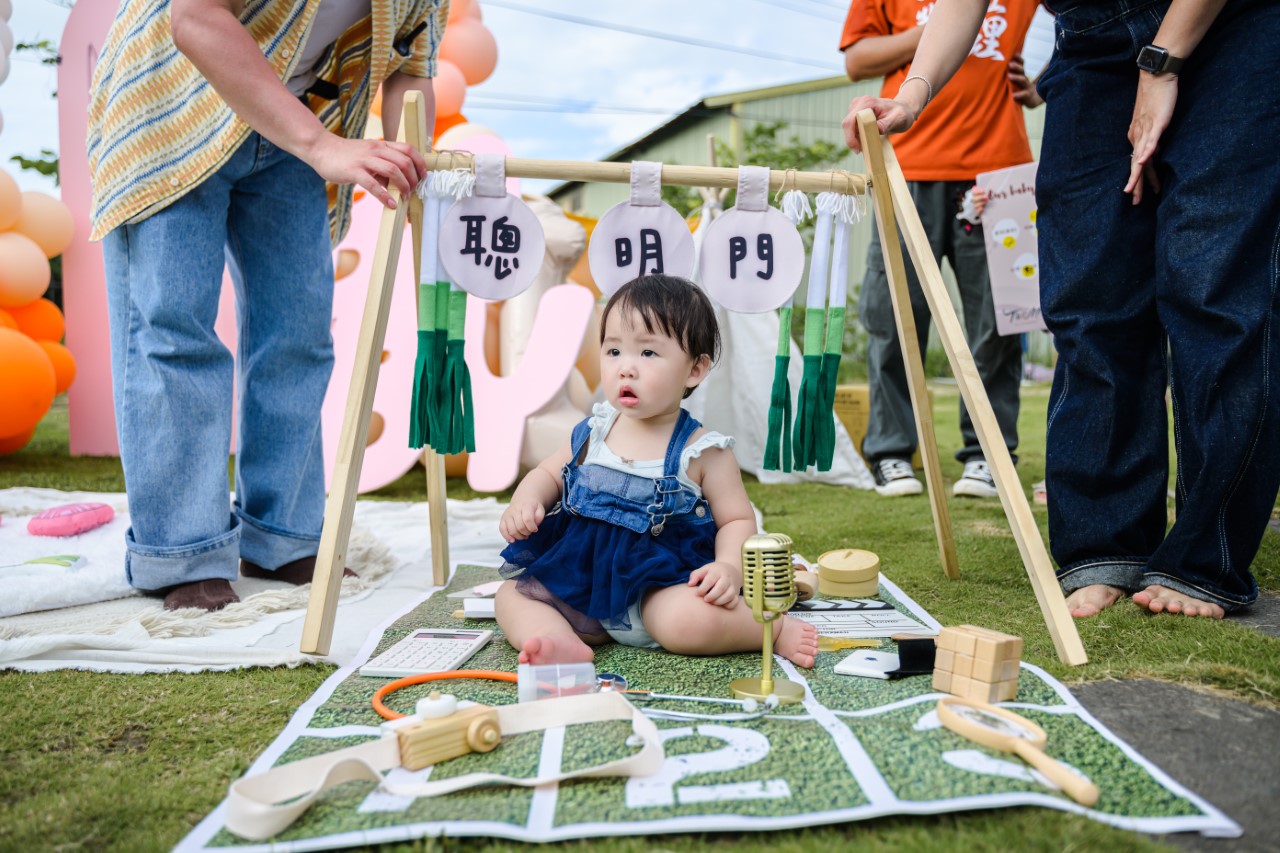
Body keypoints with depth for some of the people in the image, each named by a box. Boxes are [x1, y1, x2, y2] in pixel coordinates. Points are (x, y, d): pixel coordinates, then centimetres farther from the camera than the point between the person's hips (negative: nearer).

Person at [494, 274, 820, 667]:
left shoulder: (703, 451, -7)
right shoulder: (592, 433, 5)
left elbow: (738, 519, -3)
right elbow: (548, 474, 18)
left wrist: (729, 567, -23)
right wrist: (525, 501, -4)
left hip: (659, 591, -5)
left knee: (693, 619, -34)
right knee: (511, 593, -6)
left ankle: (776, 627, -8)